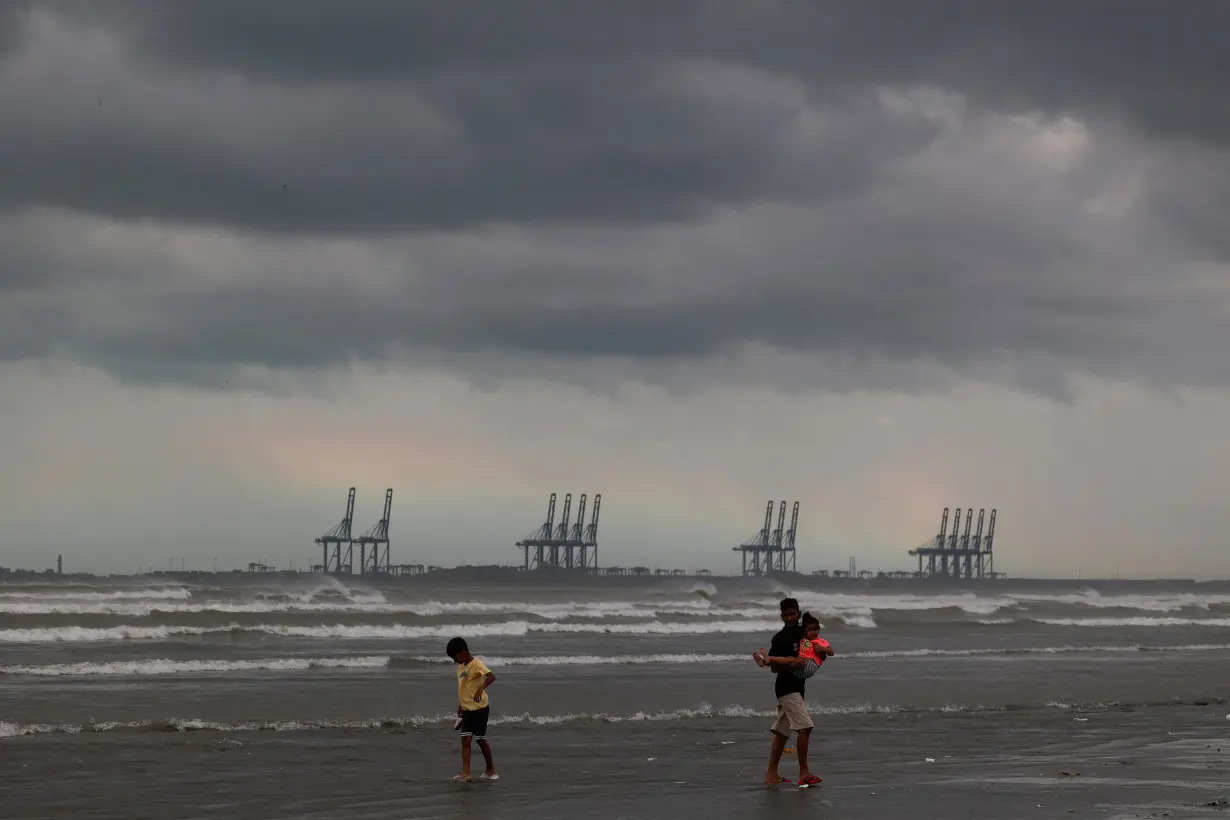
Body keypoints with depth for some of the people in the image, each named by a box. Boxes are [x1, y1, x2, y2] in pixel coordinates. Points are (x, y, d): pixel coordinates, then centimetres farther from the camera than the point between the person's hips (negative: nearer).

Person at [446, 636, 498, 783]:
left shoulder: (476, 664, -15)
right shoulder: (460, 667, 11)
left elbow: (491, 677, -30)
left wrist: (481, 688, -45)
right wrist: (461, 705, 25)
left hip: (480, 708, -7)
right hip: (467, 709, 7)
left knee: (480, 739, 1)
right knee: (465, 739, -3)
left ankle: (491, 769, 19)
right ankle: (465, 773, -9)